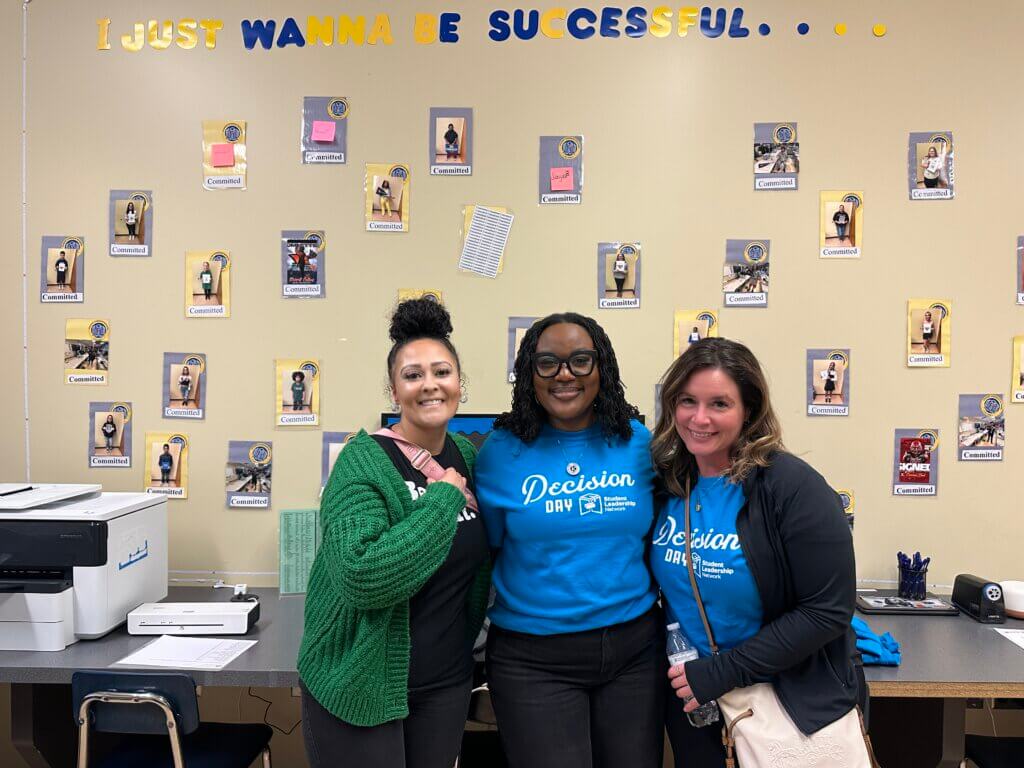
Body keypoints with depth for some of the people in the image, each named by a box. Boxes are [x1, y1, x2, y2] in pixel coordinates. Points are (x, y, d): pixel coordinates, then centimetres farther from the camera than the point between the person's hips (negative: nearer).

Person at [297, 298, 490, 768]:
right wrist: (442, 498, -25)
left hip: (447, 682, 5)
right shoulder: (363, 462, -17)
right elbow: (362, 578, -31)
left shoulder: (468, 456, 1)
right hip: (361, 684, -5)